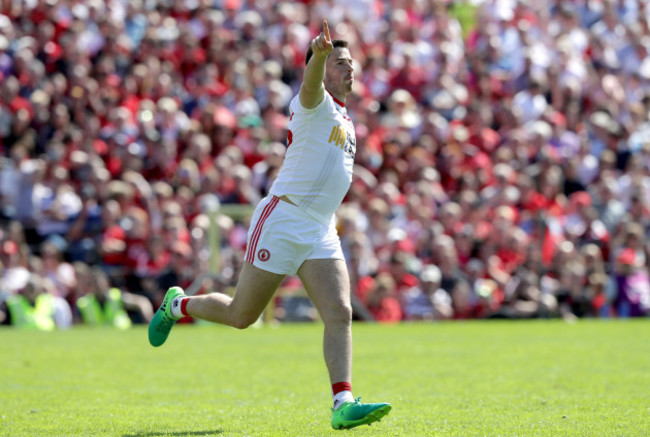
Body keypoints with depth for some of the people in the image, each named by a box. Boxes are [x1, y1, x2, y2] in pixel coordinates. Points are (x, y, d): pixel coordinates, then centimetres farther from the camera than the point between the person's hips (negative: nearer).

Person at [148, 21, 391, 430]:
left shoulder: (344, 120, 19)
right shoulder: (316, 104, -7)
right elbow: (310, 88, -33)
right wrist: (319, 54, -55)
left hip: (321, 232, 7)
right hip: (283, 219, -7)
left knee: (340, 313, -12)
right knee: (241, 316, 2)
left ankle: (343, 404, -18)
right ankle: (177, 305, 29)